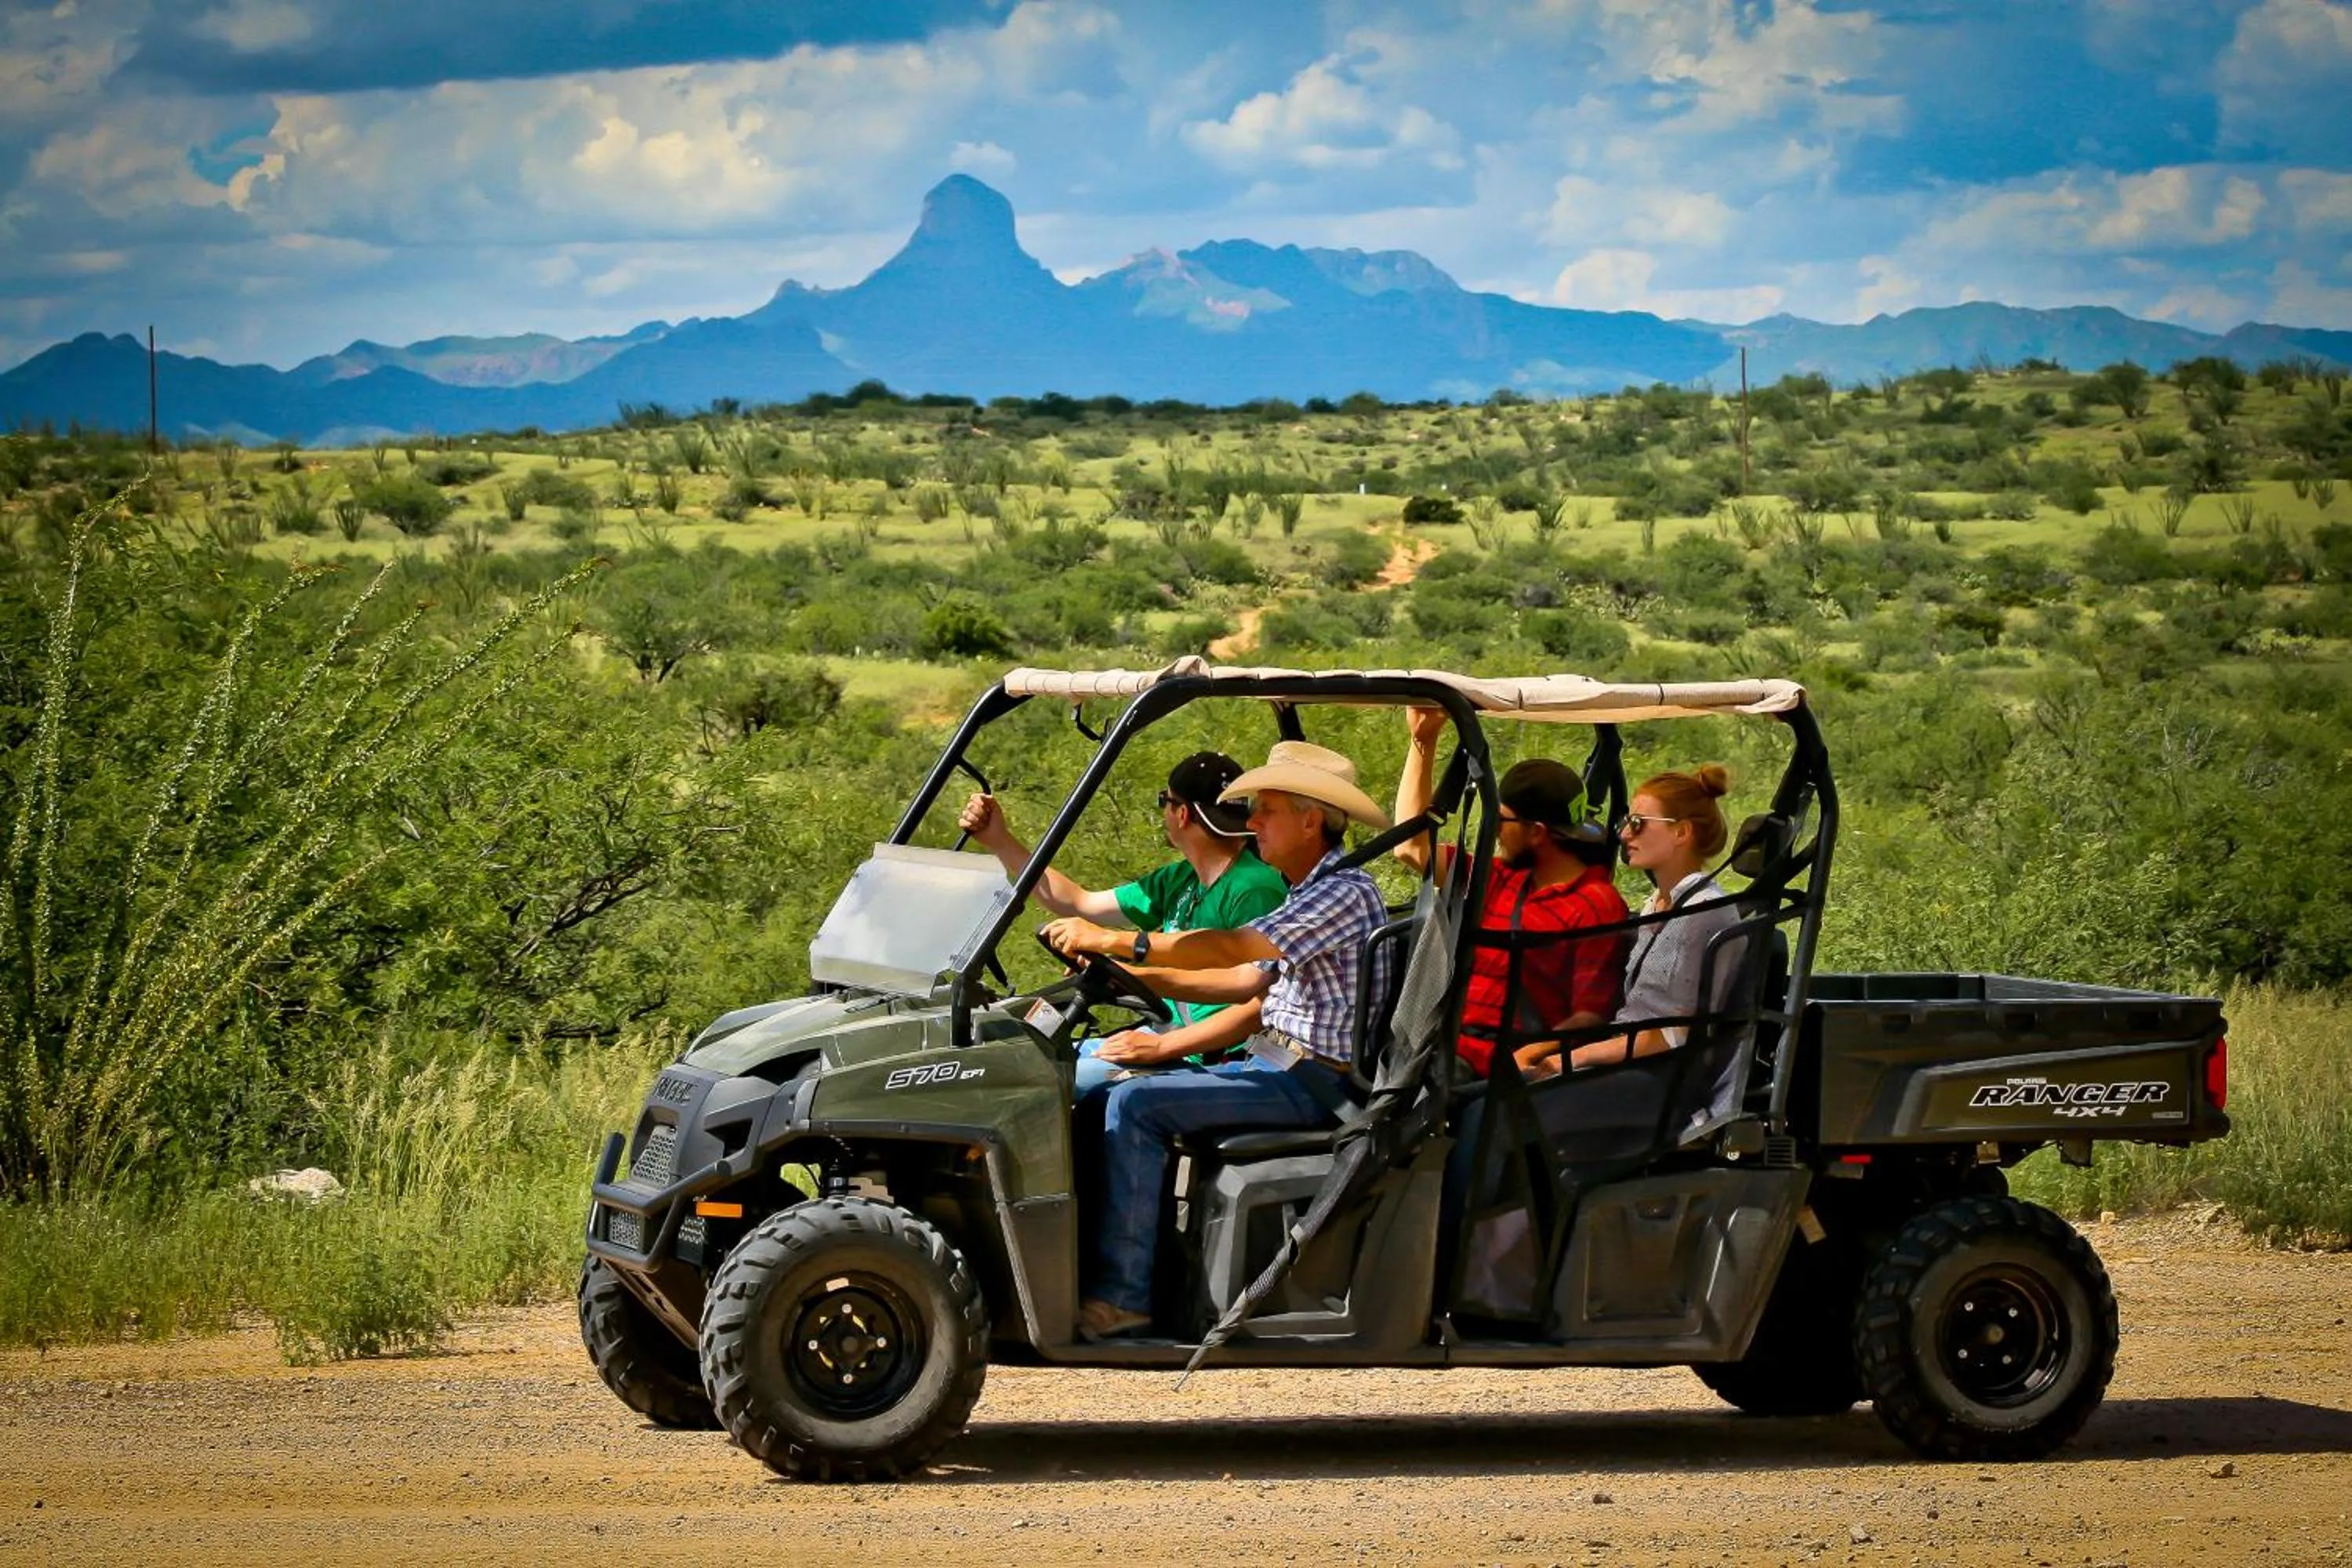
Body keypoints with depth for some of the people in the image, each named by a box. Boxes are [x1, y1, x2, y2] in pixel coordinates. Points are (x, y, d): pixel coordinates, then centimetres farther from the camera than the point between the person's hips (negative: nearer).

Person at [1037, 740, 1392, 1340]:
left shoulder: (1346, 893, -16)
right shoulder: (1311, 893, 18)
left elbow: (1232, 948, -25)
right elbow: (1250, 980, 19)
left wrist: (1113, 942, -24)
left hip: (1311, 1082, -10)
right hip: (1276, 1063, 10)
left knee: (1137, 1105, -21)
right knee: (1116, 1094, 8)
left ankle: (1122, 1295, -22)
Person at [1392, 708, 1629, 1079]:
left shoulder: (1596, 906, -4)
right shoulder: (1502, 880, 21)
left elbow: (1590, 1018, -12)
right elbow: (1411, 846, 32)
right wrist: (1423, 742, 28)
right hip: (1452, 1046, 8)